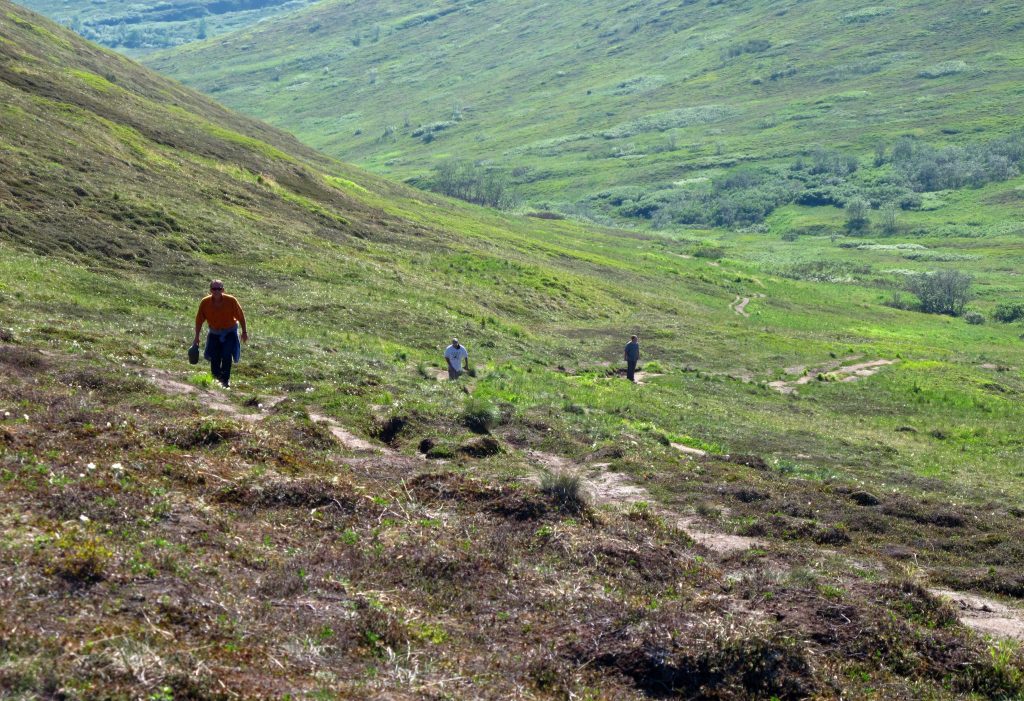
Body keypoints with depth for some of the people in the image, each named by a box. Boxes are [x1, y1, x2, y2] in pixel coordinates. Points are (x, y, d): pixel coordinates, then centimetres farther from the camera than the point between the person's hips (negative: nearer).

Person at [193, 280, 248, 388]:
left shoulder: (231, 301, -20)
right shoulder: (205, 303, -16)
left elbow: (240, 316, -7)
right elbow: (199, 320, -6)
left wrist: (244, 332, -2)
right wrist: (197, 337, -3)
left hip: (229, 332, -2)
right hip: (214, 333, 2)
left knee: (227, 356, -15)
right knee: (214, 357, -3)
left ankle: (226, 379, -2)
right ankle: (216, 376, 20)